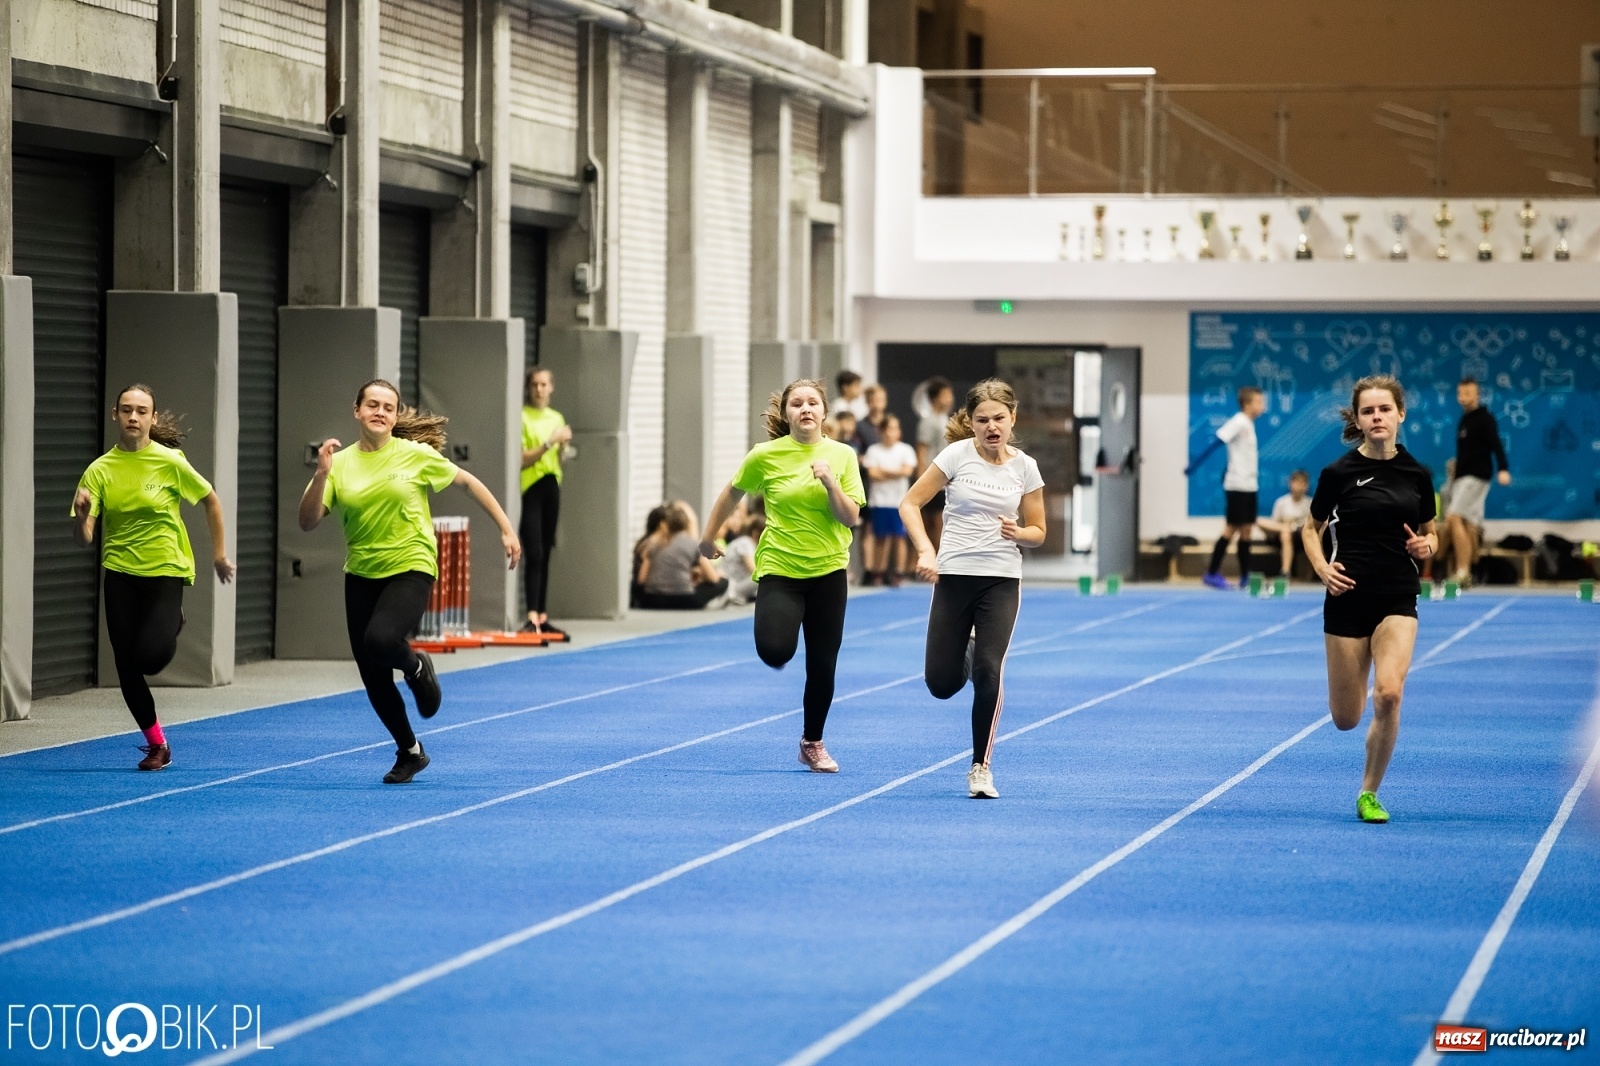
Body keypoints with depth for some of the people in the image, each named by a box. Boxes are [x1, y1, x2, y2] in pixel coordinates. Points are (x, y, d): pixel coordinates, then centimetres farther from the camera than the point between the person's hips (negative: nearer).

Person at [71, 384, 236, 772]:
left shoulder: (170, 462, -10)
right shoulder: (100, 470, -5)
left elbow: (210, 500, 5)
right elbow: (84, 539, -8)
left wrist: (220, 552, 7)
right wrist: (81, 516, -29)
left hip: (166, 570, -3)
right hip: (120, 574, 3)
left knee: (151, 656, -18)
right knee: (126, 667, 0)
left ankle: (171, 624, 19)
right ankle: (156, 744, 19)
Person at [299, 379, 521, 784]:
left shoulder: (415, 455, -5)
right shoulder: (341, 463, 0)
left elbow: (468, 481, 7)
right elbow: (308, 522, -6)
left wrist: (506, 528, 5)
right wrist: (321, 474, -20)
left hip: (410, 568, -3)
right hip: (361, 576, 3)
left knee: (380, 640, -31)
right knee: (373, 678, 4)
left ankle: (416, 666, 5)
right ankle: (409, 752, 26)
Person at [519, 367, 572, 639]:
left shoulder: (557, 418, 13)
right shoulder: (522, 417, -5)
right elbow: (522, 459, -12)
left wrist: (563, 445, -2)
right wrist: (549, 443, -19)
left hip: (550, 487, 6)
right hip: (529, 489, -6)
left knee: (545, 555, 8)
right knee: (534, 554, -15)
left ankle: (542, 616, 11)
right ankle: (532, 616, -21)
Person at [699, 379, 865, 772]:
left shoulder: (842, 455, -2)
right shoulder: (766, 455, -6)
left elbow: (850, 518, -5)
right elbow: (732, 493, 10)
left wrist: (830, 482, -20)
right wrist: (709, 536, 17)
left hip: (828, 571, 2)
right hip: (779, 568, -2)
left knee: (823, 665, 4)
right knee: (775, 652, -23)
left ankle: (812, 743, 26)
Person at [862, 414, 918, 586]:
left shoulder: (906, 450, 5)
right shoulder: (874, 450, 4)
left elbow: (907, 470, -8)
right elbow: (873, 474, -6)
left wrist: (883, 471, -6)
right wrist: (895, 473, -7)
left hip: (900, 501, 0)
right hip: (879, 500, 0)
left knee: (899, 537, -3)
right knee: (880, 538, 4)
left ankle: (897, 574, -1)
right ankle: (878, 572, 9)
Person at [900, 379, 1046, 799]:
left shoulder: (1024, 467, 1)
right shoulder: (956, 455, -5)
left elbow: (1038, 532, 9)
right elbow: (910, 504, -3)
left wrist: (1018, 532, -15)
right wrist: (926, 551, -17)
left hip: (1002, 581, 0)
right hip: (954, 576, 0)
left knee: (989, 671, -16)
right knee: (941, 684, 1)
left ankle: (981, 767, -3)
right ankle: (968, 652, 38)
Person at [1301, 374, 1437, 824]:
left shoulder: (1417, 475, 2)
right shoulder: (1339, 473, -4)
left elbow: (1430, 535, 14)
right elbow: (1311, 527, 9)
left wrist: (1425, 546, -9)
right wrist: (1322, 567, -9)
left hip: (1397, 599, 1)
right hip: (1348, 597, -1)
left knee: (1389, 693, -22)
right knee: (1346, 718, 3)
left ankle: (1369, 794, -4)